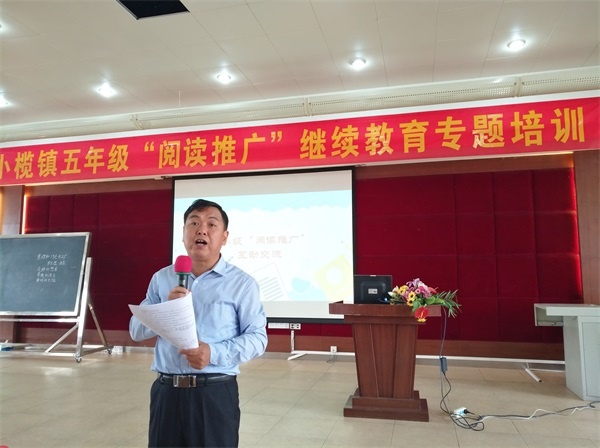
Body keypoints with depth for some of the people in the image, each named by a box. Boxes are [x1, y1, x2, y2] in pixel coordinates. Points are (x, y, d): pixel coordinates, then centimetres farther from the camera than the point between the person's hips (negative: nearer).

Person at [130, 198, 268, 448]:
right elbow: (136, 330, 7)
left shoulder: (242, 283, -4)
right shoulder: (162, 278, 8)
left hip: (216, 392, -3)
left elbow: (257, 337, -7)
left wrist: (214, 353, -21)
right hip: (166, 391, 3)